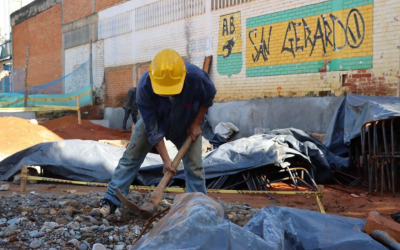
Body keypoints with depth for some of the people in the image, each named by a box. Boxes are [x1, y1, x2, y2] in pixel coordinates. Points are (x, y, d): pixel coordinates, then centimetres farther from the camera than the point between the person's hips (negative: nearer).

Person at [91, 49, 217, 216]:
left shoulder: (196, 77, -38)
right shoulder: (144, 86, -38)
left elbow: (208, 97, -11)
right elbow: (152, 129, -29)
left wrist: (196, 124, -15)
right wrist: (166, 159, -27)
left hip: (186, 126, 1)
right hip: (153, 121, 0)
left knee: (194, 166, -4)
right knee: (130, 158, -3)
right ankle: (109, 203, 2)